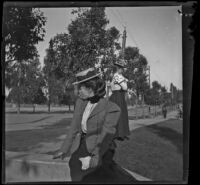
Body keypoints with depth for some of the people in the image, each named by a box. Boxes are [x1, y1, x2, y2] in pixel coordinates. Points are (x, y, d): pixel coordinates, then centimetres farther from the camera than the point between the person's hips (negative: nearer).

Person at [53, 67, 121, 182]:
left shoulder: (111, 109, -14)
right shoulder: (81, 102, 3)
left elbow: (106, 138, -15)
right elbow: (74, 128, 9)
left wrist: (93, 160, -23)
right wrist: (64, 149, 9)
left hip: (97, 151, -5)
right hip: (80, 145, 6)